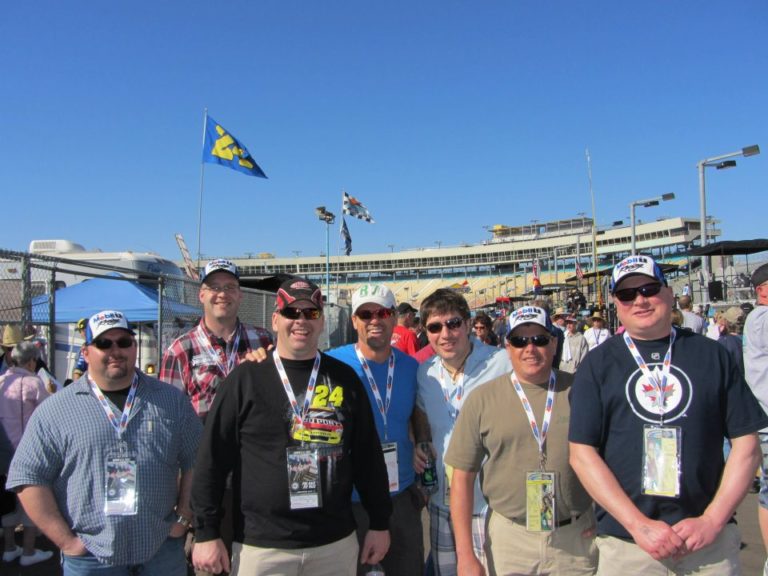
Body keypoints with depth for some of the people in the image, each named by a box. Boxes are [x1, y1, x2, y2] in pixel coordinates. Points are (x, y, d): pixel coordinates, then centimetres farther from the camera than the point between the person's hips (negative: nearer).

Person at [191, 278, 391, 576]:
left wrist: (379, 523, 7)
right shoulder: (245, 378, -4)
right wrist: (206, 533, -4)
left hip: (336, 543, 2)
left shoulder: (345, 378, 3)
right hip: (260, 546, -2)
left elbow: (368, 456, 7)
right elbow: (212, 459, -3)